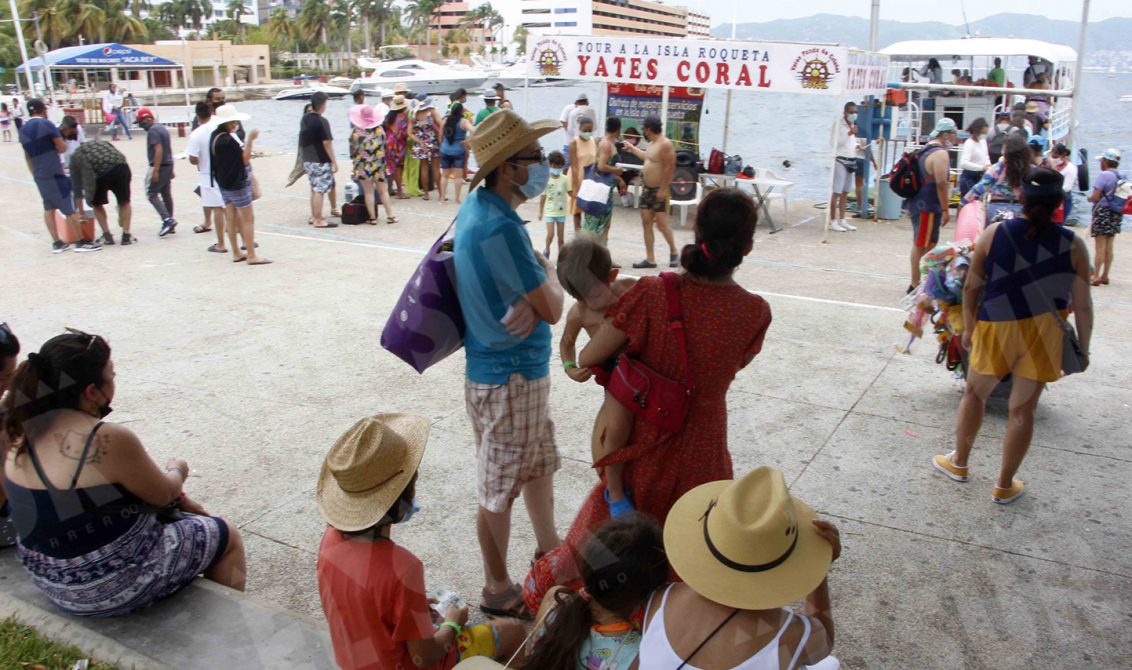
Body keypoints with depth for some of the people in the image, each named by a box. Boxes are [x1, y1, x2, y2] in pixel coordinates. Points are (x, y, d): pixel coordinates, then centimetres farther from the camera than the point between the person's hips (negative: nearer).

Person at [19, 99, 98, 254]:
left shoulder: (23, 130, 13)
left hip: (38, 175, 7)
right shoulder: (46, 124, -10)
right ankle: (81, 242, -1)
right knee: (69, 208, -3)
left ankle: (56, 243, 12)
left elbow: (27, 157, 18)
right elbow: (62, 147, -12)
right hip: (53, 173, -7)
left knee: (48, 208, 12)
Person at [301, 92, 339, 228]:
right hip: (321, 161, -8)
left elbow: (303, 141, 15)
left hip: (308, 160, 8)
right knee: (319, 190, -4)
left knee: (314, 189, 17)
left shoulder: (305, 119, 8)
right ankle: (318, 220, -2)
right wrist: (334, 162, -14)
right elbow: (327, 143, -17)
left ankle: (313, 216, 23)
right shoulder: (322, 121, -16)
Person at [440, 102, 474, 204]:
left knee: (444, 175, 12)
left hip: (445, 150, 4)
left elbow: (441, 135, 9)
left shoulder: (445, 120, 2)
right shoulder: (463, 121, -10)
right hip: (458, 151, -4)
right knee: (458, 175, 1)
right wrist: (467, 141, -14)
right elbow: (473, 131, -26)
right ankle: (457, 199, 0)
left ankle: (442, 197, 13)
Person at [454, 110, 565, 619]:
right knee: (500, 490, 9)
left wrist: (530, 300, -19)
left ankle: (549, 550, 48)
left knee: (540, 463, 26)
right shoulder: (498, 228, -28)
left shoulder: (477, 205, 2)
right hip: (508, 377, -10)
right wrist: (548, 274, 0)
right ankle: (498, 591, 29)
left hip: (522, 367, 10)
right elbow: (553, 308, -20)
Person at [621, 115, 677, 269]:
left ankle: (673, 253, 15)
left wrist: (663, 189, -24)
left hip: (659, 190, -9)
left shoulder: (665, 144, -18)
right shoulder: (653, 143, 11)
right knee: (646, 223, 6)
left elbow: (670, 168, -21)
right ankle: (650, 259, 10)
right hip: (647, 189, 9)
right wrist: (632, 148, 38)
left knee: (661, 224, -5)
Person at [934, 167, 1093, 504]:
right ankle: (1004, 486, 23)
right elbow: (1082, 305, -4)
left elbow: (971, 287, -3)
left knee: (974, 393, 21)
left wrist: (970, 326, 11)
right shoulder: (1073, 245, -7)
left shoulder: (993, 234, -9)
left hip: (996, 327, 0)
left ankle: (958, 463, 36)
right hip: (1044, 335, 1)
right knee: (1022, 409, 11)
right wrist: (1083, 347, 9)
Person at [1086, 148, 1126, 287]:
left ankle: (1096, 277, -2)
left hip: (1103, 211, -6)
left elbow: (1095, 197, -18)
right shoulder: (1123, 176, 6)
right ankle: (1105, 275, 18)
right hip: (1117, 213, 6)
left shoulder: (1104, 175, -15)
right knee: (1109, 246, 12)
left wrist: (1089, 198, 2)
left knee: (1100, 246, -4)